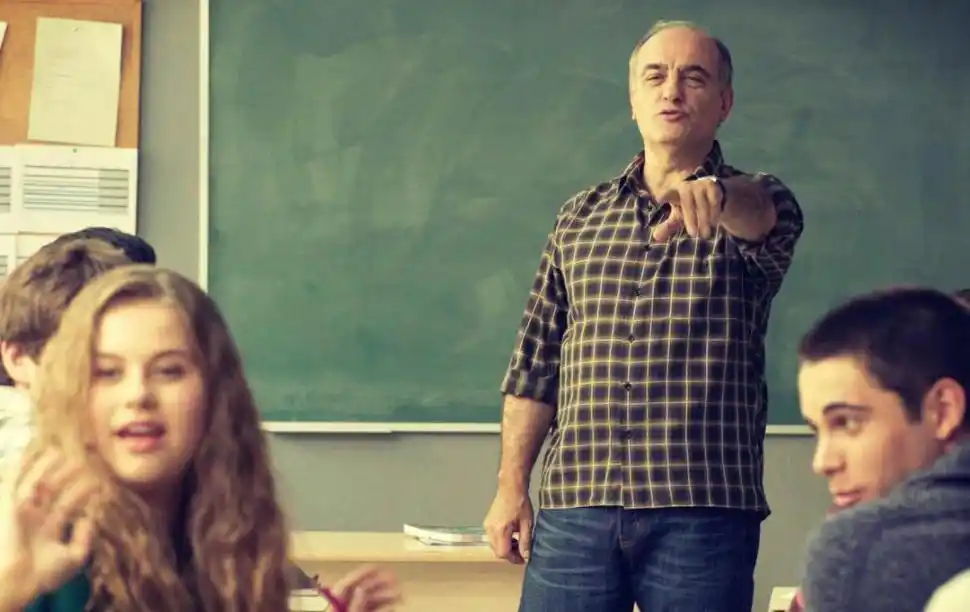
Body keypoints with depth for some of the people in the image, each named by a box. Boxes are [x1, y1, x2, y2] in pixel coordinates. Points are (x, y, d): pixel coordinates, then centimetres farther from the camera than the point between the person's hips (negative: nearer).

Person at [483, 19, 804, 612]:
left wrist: (712, 192, -45)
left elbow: (763, 212, -22)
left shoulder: (754, 204, 5)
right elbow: (535, 363, 15)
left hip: (705, 515, -2)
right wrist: (511, 486, 7)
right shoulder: (579, 218, 14)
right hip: (574, 508, 3)